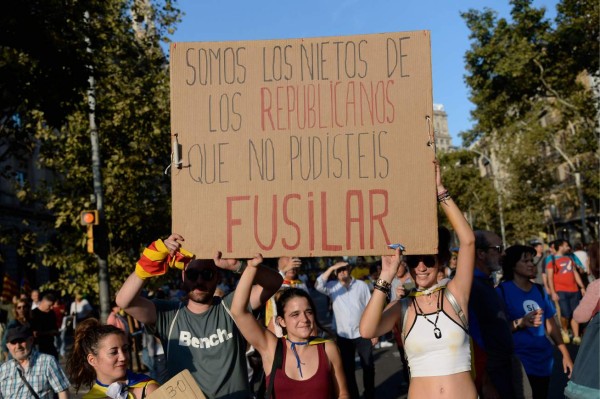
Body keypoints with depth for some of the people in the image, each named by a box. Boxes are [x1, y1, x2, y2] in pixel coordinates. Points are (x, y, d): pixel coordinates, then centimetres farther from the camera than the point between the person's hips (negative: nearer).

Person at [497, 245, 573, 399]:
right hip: (519, 362, -6)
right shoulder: (502, 291, -10)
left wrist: (565, 354, 11)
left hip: (544, 360, 6)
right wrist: (521, 322, -28)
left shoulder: (539, 290, 8)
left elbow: (551, 323, 14)